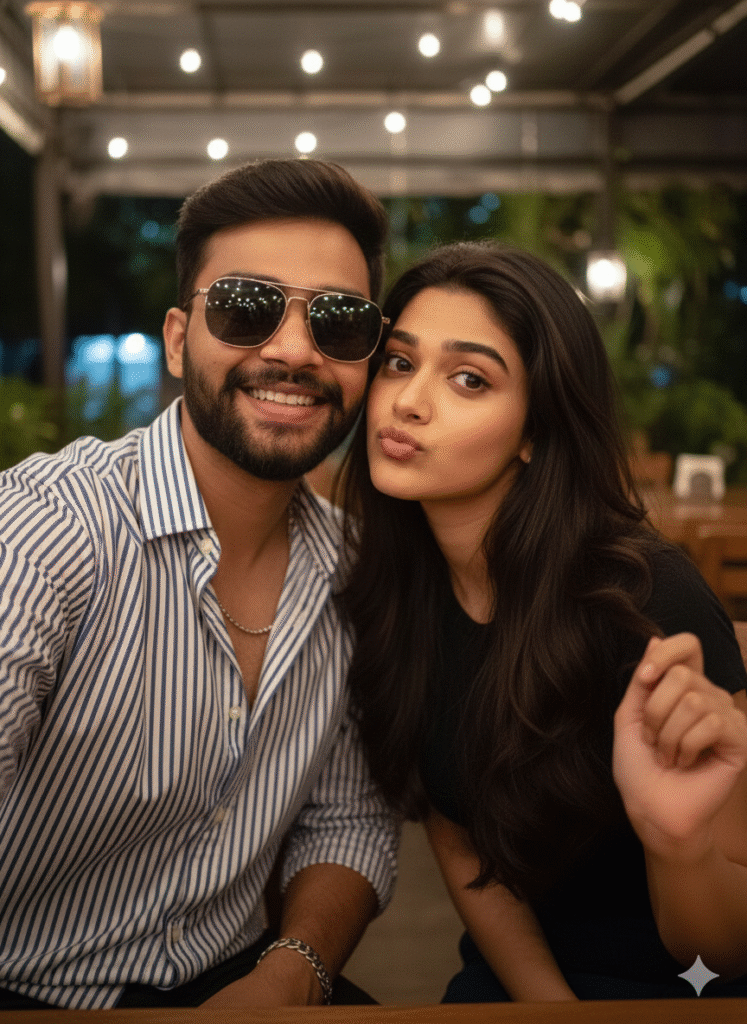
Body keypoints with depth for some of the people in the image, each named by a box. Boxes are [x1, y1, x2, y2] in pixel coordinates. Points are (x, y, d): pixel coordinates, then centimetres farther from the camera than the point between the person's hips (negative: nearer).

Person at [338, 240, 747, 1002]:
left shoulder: (650, 601, -24)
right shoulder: (387, 591, -9)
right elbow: (460, 849, -1)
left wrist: (677, 840, -37)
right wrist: (547, 1001, -14)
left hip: (677, 991, -4)